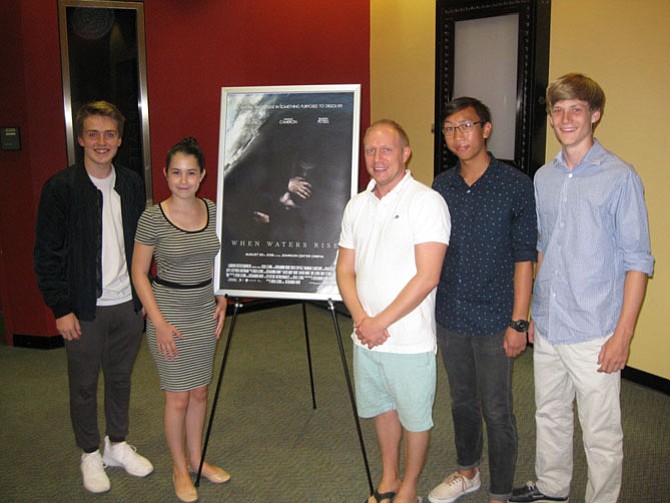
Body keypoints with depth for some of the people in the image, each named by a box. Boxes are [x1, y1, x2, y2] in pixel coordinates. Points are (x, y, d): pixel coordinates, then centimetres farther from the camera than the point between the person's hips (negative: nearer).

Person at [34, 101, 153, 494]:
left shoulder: (132, 184, 3)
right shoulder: (60, 188, -10)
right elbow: (48, 254, -9)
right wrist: (61, 308, -10)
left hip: (128, 304, 4)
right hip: (84, 309, -4)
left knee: (121, 378, 17)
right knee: (84, 385, 12)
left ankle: (119, 446, 36)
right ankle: (91, 455, 31)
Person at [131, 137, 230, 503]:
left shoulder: (213, 211, -1)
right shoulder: (152, 218, -14)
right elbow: (139, 272, -9)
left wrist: (222, 300, 4)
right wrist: (158, 322, -13)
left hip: (205, 313, 5)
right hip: (169, 315, -4)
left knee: (200, 391, 15)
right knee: (178, 397, 6)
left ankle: (196, 459, 34)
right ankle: (179, 469, 26)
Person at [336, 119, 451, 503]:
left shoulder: (427, 201, -13)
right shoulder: (357, 205, 6)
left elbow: (427, 276, -19)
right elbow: (345, 270, 7)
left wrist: (381, 322, -17)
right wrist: (361, 319, -9)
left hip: (410, 339, -6)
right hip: (366, 337, 6)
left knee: (415, 417, 10)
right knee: (382, 408, 21)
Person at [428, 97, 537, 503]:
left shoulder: (517, 186, -10)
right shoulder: (441, 187, 4)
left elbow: (524, 259, -9)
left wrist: (518, 322, -12)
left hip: (494, 321, -4)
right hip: (449, 318, 5)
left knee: (496, 411, 7)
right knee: (462, 400, 21)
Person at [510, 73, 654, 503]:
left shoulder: (620, 178, -10)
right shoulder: (544, 177, 7)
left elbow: (637, 261, -10)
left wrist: (623, 334, -13)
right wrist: (529, 312, 14)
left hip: (594, 333, -6)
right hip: (546, 325, 6)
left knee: (601, 432, 7)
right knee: (550, 414, 21)